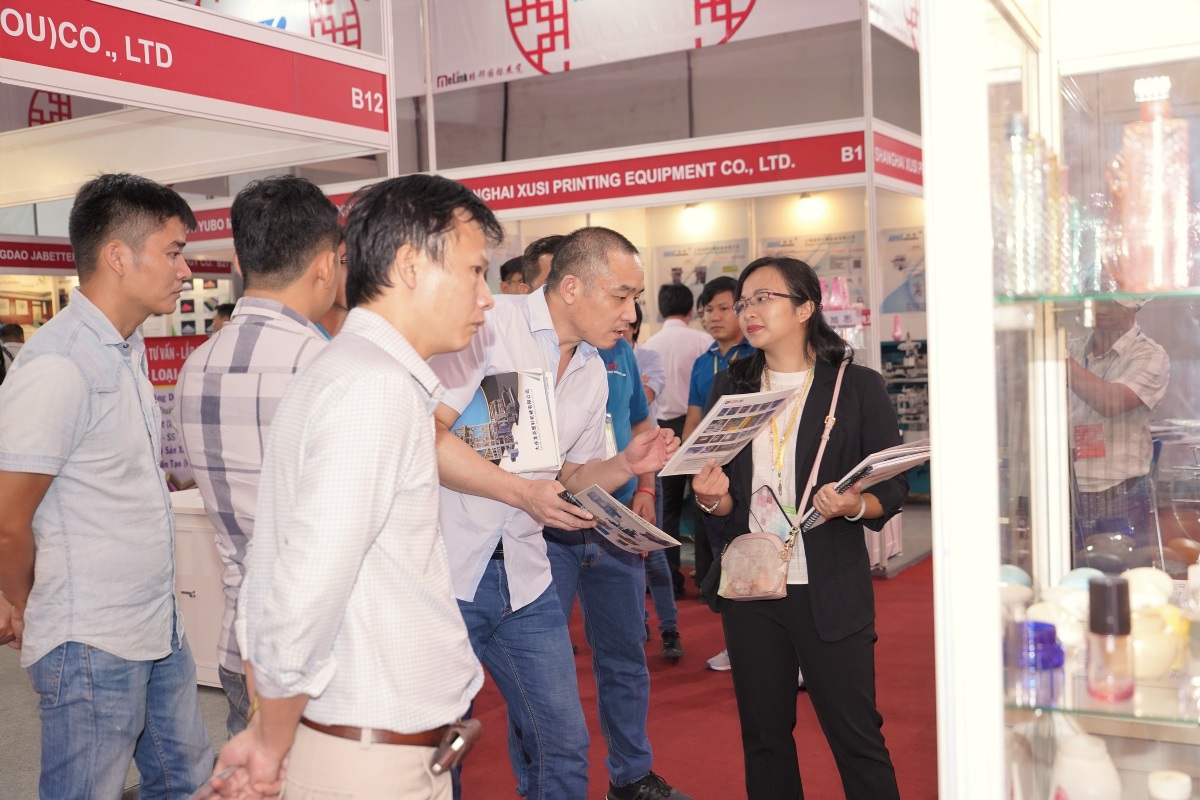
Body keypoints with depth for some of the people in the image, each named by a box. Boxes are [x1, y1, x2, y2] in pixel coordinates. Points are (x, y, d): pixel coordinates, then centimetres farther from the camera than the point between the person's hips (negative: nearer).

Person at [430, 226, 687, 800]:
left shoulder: (594, 374, 11)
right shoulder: (490, 323, -12)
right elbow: (425, 434, -20)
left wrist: (625, 465, -1)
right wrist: (521, 491, -23)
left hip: (524, 578, 6)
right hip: (448, 570, -6)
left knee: (563, 743, 8)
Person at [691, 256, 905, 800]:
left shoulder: (857, 386, -3)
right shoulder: (730, 387, 9)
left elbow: (894, 487, -3)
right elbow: (725, 501, 12)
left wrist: (855, 506, -24)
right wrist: (714, 498, -11)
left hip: (830, 592, -4)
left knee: (857, 737, 1)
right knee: (763, 735, 14)